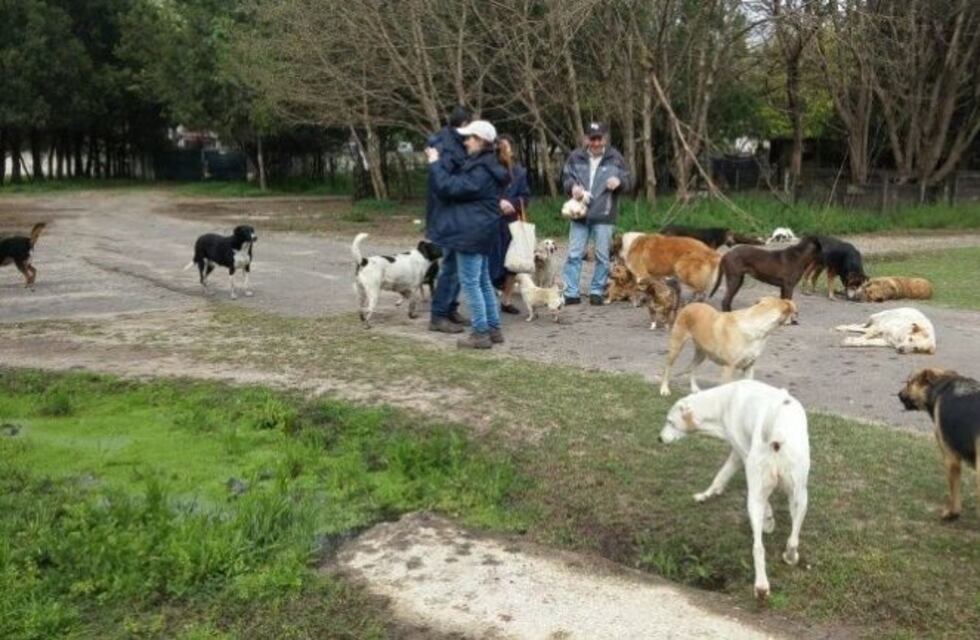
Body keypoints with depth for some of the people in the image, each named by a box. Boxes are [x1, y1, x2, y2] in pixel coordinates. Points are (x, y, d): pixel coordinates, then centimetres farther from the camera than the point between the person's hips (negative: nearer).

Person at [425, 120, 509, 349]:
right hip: (479, 232, 11)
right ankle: (494, 329, 21)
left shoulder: (481, 171, -18)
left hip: (471, 233, -11)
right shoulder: (484, 166, 15)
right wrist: (439, 163, 15)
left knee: (470, 282, -6)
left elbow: (450, 187, -21)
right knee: (483, 281, 15)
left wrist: (435, 163, -11)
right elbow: (459, 183, 22)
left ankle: (481, 334, -3)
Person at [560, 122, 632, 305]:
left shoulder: (615, 158, 1)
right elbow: (566, 177, 10)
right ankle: (571, 293, 5)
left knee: (602, 256, 5)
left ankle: (597, 291, 16)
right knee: (574, 254, 1)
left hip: (604, 216, -1)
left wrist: (619, 181, -18)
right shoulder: (575, 157, 4)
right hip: (579, 214, 1)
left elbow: (627, 182, 5)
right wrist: (573, 186, -12)